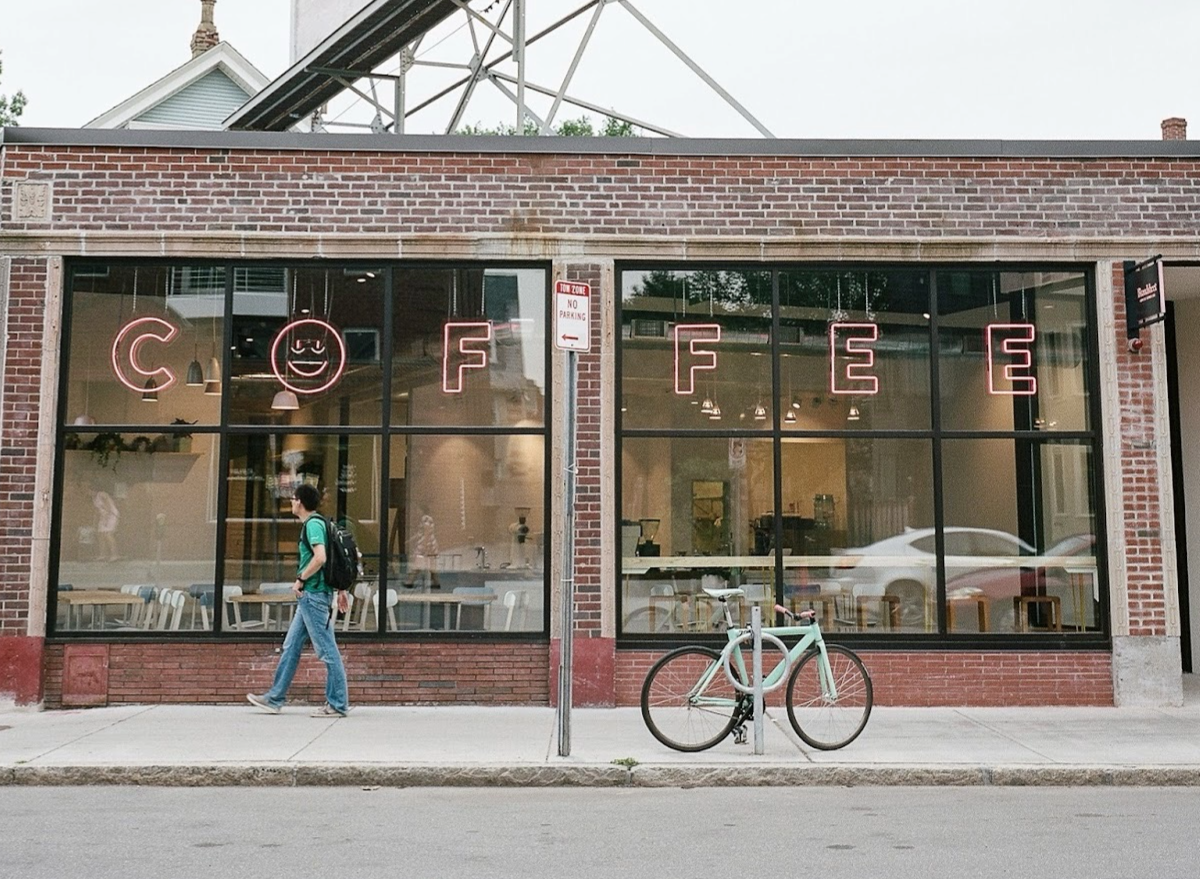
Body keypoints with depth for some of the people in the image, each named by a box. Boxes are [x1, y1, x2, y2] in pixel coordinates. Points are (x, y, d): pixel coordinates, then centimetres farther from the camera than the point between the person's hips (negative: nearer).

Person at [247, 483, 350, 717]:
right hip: (309, 596, 10)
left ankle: (338, 704, 0)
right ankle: (275, 698, 21)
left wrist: (300, 579, -14)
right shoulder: (316, 523, 17)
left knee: (327, 649, -5)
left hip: (314, 594, -10)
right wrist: (340, 590, 21)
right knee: (291, 646, 14)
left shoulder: (313, 525, -13)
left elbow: (320, 558, -26)